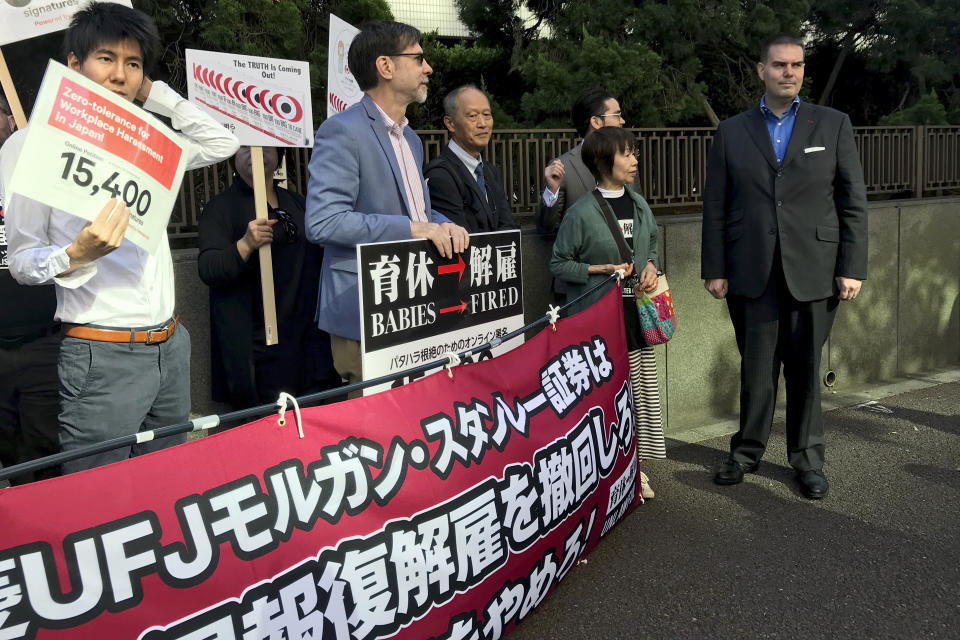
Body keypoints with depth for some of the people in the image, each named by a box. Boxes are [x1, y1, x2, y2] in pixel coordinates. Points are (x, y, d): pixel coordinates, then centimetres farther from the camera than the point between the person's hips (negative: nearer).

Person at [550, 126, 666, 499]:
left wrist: (651, 266, 2)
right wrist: (600, 269, -14)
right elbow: (559, 264, -4)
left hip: (636, 315, 6)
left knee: (640, 393, 7)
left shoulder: (639, 205, 10)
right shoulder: (581, 213, -9)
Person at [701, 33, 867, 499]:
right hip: (752, 274, 0)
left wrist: (852, 267, -3)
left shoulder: (833, 125, 7)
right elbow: (715, 207, 6)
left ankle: (807, 458, 22)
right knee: (756, 369, 6)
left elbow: (853, 202, 4)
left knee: (805, 369, 7)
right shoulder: (731, 132, 8)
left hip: (812, 272, 0)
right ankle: (747, 451, 22)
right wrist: (715, 269, 1)